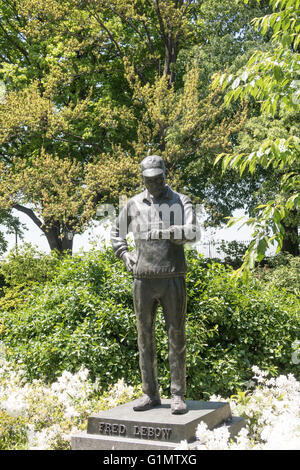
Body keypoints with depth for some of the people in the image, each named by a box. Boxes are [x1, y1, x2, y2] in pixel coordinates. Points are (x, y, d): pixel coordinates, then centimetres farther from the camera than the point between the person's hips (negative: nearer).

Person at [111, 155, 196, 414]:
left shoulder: (181, 202, 2)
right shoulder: (134, 204, 9)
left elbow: (192, 233, -14)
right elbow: (117, 233, 23)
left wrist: (167, 231, -28)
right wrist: (125, 255, 7)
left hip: (172, 279, -2)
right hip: (143, 279, 3)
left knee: (176, 337, 1)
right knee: (145, 337, 7)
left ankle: (178, 395, 10)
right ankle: (151, 394, 17)